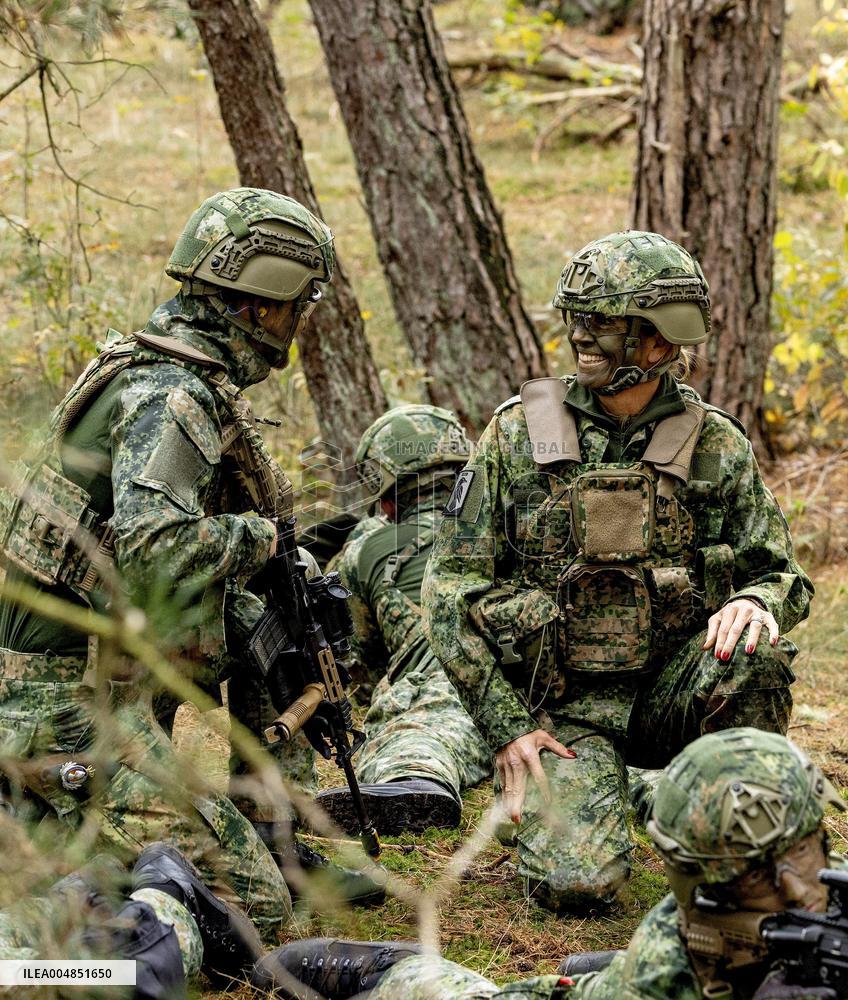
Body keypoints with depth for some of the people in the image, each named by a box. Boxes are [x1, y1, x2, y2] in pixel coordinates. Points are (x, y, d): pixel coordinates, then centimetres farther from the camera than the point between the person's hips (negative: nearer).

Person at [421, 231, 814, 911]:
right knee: (575, 883, -23)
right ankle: (553, 801, 15)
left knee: (756, 654, -31)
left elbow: (782, 574, 6)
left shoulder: (717, 447, 1)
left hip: (673, 690, 1)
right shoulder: (518, 435, -2)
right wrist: (506, 725, -9)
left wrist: (757, 601, -20)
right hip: (562, 707, -1)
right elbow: (453, 586, -2)